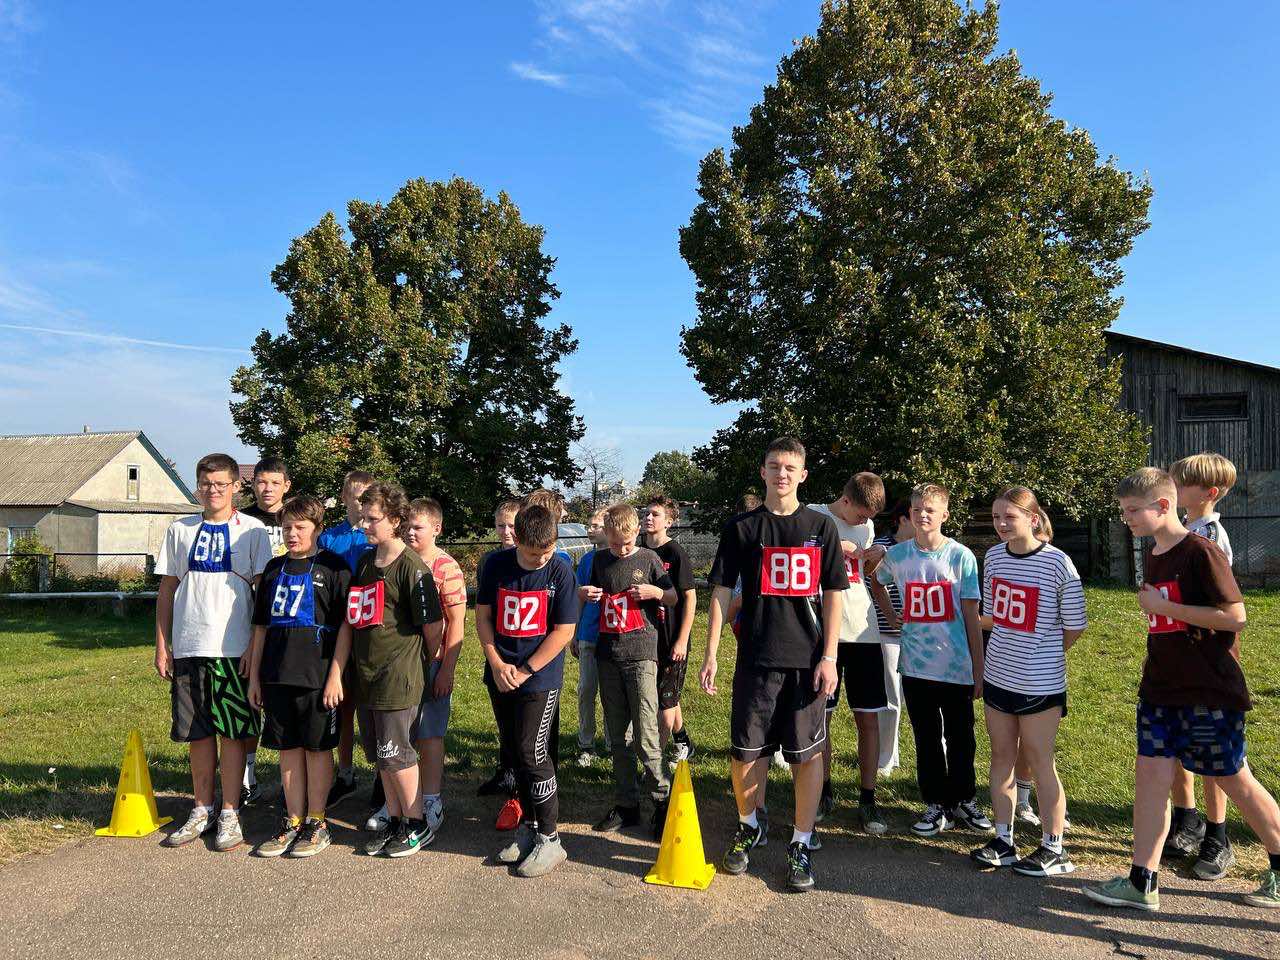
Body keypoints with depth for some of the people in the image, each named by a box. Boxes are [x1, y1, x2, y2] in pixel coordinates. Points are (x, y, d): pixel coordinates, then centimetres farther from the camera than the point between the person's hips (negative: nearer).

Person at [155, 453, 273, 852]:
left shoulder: (252, 531, 0)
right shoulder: (180, 531, 10)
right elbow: (166, 590, 12)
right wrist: (161, 646, 6)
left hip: (234, 649, -3)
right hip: (187, 647, 3)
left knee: (232, 732, 1)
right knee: (197, 732, 10)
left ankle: (230, 814, 11)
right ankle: (201, 811, 22)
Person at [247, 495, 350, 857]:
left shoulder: (333, 567, -3)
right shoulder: (275, 568, 13)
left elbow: (344, 625, -5)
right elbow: (261, 625, 16)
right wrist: (254, 675, 13)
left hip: (317, 674, -5)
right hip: (277, 676, 5)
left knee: (317, 749, 4)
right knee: (288, 749, 11)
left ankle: (316, 824, 15)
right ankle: (293, 822, 21)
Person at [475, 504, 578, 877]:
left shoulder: (560, 571, -12)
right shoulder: (496, 565, -3)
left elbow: (563, 631, -11)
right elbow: (483, 615, 4)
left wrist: (524, 671, -12)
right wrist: (497, 664, -8)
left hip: (540, 678, -4)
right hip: (500, 675, 4)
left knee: (533, 754, -6)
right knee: (513, 752, 12)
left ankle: (549, 839, 6)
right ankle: (528, 825, 28)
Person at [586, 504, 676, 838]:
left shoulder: (648, 559, 1)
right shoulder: (599, 560, 9)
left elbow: (674, 599, 8)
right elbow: (591, 597, 21)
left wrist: (655, 592, -12)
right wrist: (583, 594, -2)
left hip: (640, 654, -4)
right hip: (607, 656, 4)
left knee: (645, 737, -8)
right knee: (616, 736, 9)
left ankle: (663, 800, 7)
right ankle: (626, 804, 18)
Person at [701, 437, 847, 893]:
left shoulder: (821, 526, 5)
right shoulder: (741, 527, 4)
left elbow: (834, 595, 4)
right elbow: (721, 592, 3)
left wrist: (829, 656, -3)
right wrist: (710, 654, -3)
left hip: (807, 659, 0)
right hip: (756, 658, 0)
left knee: (808, 754, 3)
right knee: (746, 751, 6)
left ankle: (800, 845, 18)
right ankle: (748, 826, 32)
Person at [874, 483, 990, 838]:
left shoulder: (961, 556, -5)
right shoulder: (897, 555, 0)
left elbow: (972, 618, -3)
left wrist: (979, 671, -2)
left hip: (957, 666, -2)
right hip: (915, 666, 2)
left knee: (961, 739, 9)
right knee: (927, 740, 11)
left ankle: (964, 801, 27)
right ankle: (936, 806, 24)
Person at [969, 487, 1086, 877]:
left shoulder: (1058, 563, -14)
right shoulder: (993, 556, 3)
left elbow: (1074, 627, -6)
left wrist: (1043, 653, 5)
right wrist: (1013, 649, 10)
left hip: (1040, 682, -5)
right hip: (998, 676, 5)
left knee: (1039, 761, 2)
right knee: (1001, 756, 12)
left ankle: (1053, 849, 16)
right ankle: (1003, 840, 23)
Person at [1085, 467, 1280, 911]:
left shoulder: (1201, 552, -15)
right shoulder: (1153, 558, 10)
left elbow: (1235, 616, -20)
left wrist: (1164, 606, -19)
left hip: (1210, 693, -7)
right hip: (1161, 690, 7)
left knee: (1235, 780, 6)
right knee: (1150, 774, 2)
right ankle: (1142, 882, 7)